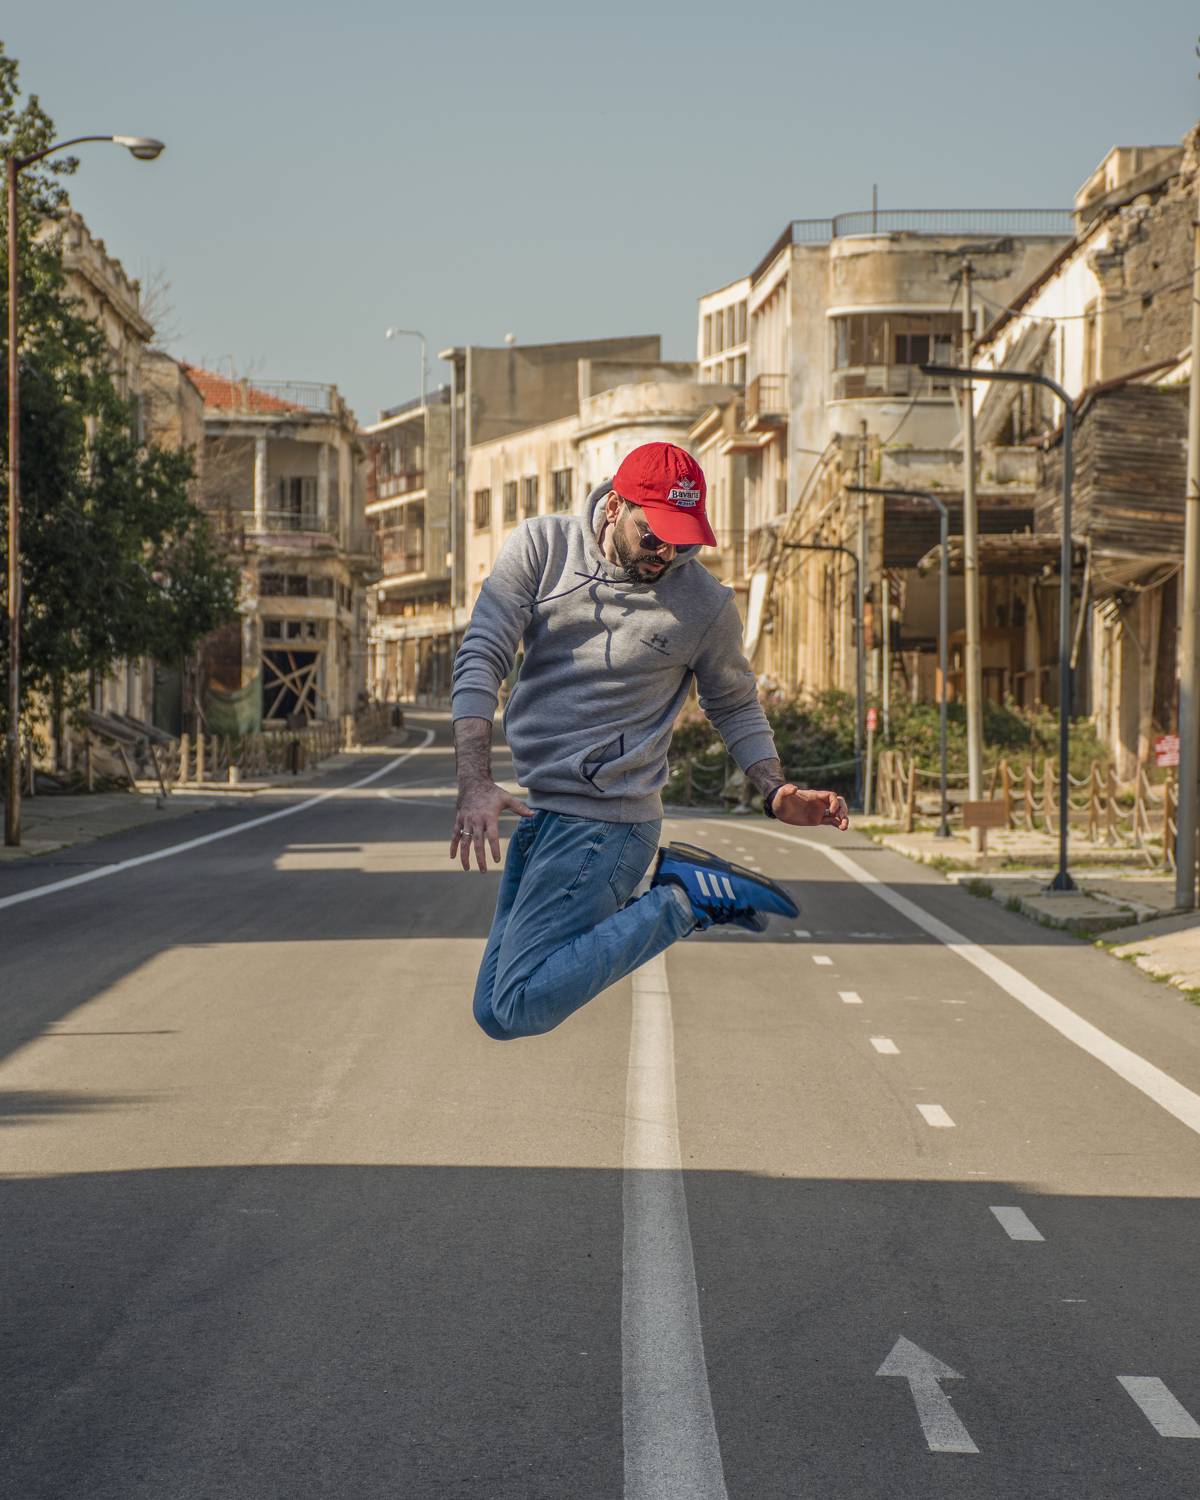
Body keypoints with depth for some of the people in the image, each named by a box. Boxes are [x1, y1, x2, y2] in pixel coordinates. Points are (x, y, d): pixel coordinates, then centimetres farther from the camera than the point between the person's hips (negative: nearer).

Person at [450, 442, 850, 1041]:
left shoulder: (706, 604, -6)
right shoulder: (540, 546, -2)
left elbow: (735, 705, 11)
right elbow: (480, 658, -8)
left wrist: (777, 793, -6)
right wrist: (476, 783, -20)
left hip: (603, 822, -5)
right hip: (535, 811, 5)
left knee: (515, 1012, -17)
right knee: (492, 1011, 11)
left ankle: (680, 902, -3)